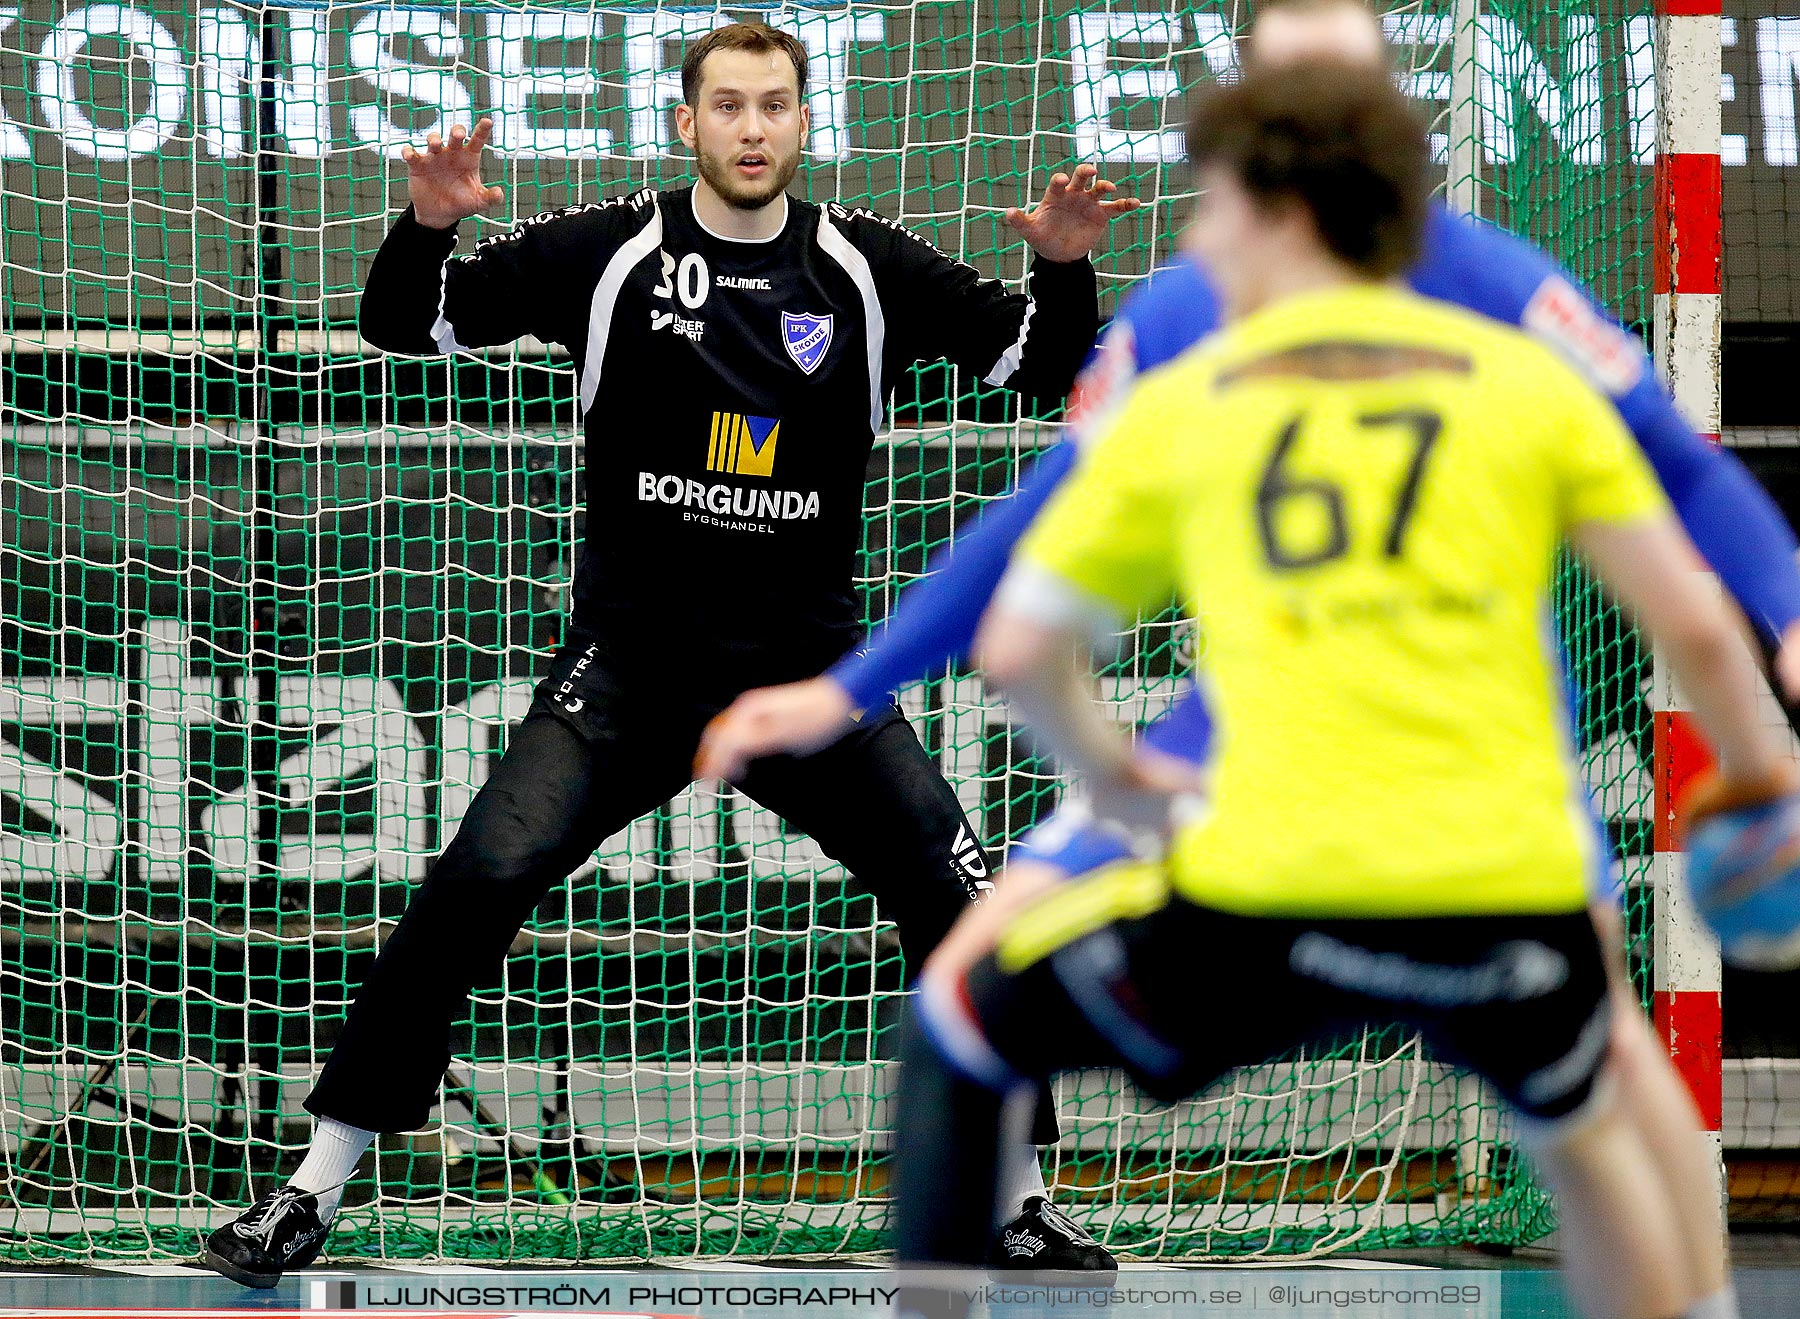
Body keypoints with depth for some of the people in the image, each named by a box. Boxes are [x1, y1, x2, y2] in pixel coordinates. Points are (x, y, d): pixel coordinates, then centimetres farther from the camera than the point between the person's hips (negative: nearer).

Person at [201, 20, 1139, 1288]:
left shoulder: (867, 267, 1)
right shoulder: (613, 253, -3)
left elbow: (1044, 364, 3)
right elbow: (407, 324, -3)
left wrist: (1064, 270, -18)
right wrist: (424, 228, -24)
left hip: (810, 670, 2)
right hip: (629, 661, -2)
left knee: (968, 901, -6)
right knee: (477, 885, -18)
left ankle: (1021, 1193, 13)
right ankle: (312, 1191, -9)